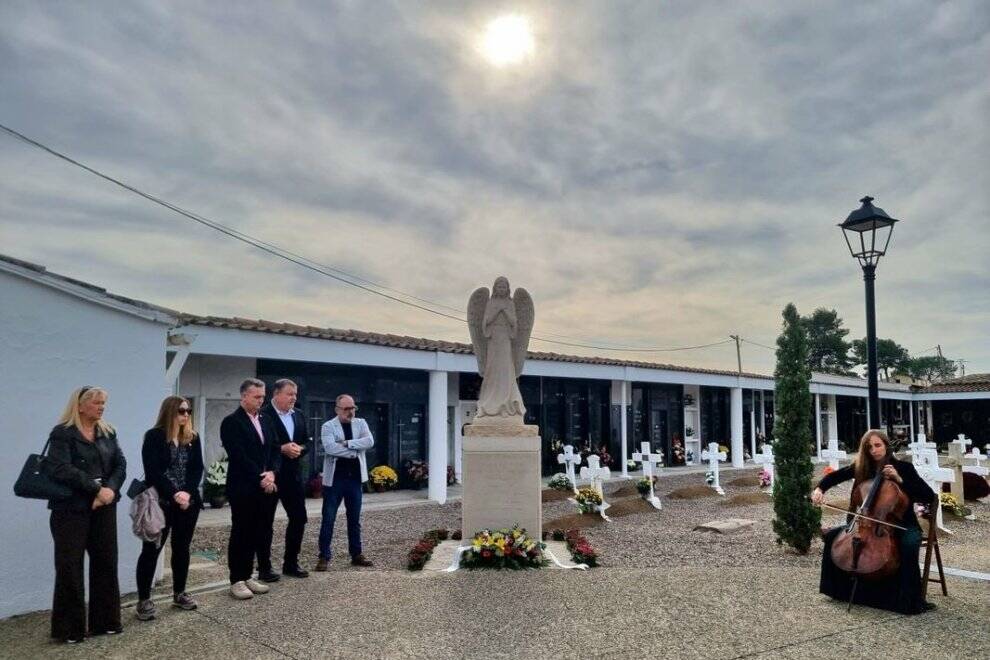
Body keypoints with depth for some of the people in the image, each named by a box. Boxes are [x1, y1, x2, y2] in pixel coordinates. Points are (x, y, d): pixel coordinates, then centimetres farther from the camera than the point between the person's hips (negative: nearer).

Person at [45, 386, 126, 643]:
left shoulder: (108, 433, 11)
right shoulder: (62, 434, -6)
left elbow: (120, 465, 4)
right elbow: (60, 470, -18)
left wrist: (110, 490, -15)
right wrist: (96, 489, -21)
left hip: (104, 508, 5)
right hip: (71, 509, -5)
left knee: (106, 563, 8)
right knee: (70, 567, 0)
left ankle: (105, 620, 20)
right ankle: (69, 628, 13)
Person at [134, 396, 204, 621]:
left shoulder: (193, 438, 8)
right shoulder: (154, 436, -6)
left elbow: (197, 468, 3)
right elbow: (153, 471, -13)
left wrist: (187, 493, -13)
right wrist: (174, 494, -20)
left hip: (188, 503, 5)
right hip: (160, 503, -5)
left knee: (182, 548, 12)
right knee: (151, 550, -1)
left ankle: (179, 594, 24)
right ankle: (143, 600, 8)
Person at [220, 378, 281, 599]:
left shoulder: (265, 421, 13)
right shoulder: (231, 422, -8)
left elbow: (275, 450, 12)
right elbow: (239, 456, -15)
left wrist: (271, 473, -5)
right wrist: (260, 478, -15)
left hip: (265, 487, 6)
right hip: (243, 489, -6)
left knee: (258, 533, 9)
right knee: (241, 534, 2)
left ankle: (247, 576, 20)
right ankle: (237, 581, 12)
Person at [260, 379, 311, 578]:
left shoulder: (299, 415, 10)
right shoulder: (263, 415, -11)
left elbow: (306, 442, 14)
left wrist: (299, 449, -6)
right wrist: (282, 449, -21)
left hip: (292, 474, 7)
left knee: (299, 517, 8)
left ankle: (291, 563, 22)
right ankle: (265, 566, 16)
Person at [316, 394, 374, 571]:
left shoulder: (360, 423, 6)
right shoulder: (328, 426, -4)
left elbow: (369, 441, -10)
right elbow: (330, 447, -21)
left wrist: (347, 443, -18)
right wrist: (354, 451, -16)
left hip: (355, 478, 4)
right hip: (334, 478, -3)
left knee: (354, 519, 12)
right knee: (328, 519, 1)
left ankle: (356, 554, 22)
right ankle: (324, 557, 10)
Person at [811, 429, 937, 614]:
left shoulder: (904, 468, -9)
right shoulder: (862, 467, 0)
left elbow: (929, 497, -15)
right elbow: (835, 476, 4)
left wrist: (900, 480, -24)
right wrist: (819, 489, -16)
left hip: (902, 524, -4)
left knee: (909, 545, -36)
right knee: (833, 535, -9)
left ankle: (909, 600, -20)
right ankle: (842, 588, 8)